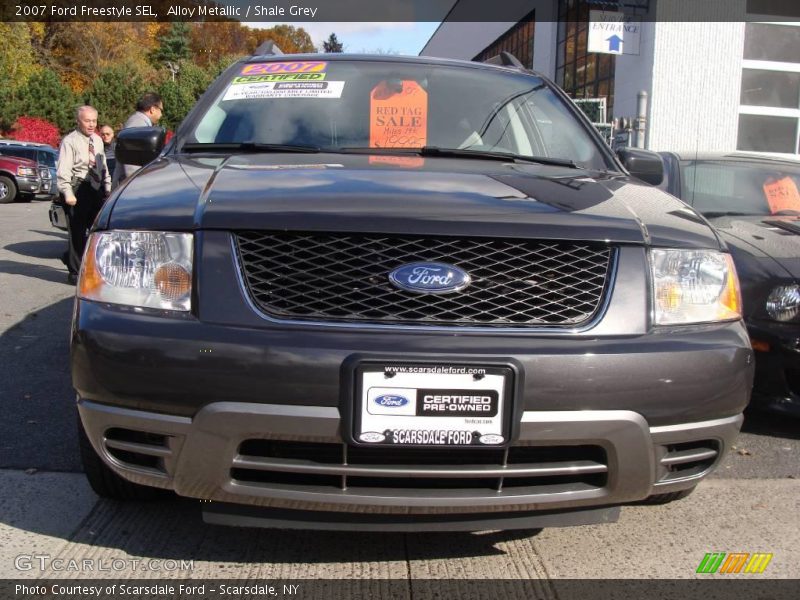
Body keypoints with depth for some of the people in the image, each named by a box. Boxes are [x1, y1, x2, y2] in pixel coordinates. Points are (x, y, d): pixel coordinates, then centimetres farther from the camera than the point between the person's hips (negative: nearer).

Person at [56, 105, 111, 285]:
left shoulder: (97, 141, 15)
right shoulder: (70, 141, -7)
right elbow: (63, 170, -13)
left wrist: (107, 187, 16)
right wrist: (68, 193, -21)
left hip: (96, 189, 7)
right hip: (78, 190, -7)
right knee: (78, 234, -5)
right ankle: (75, 273, 4)